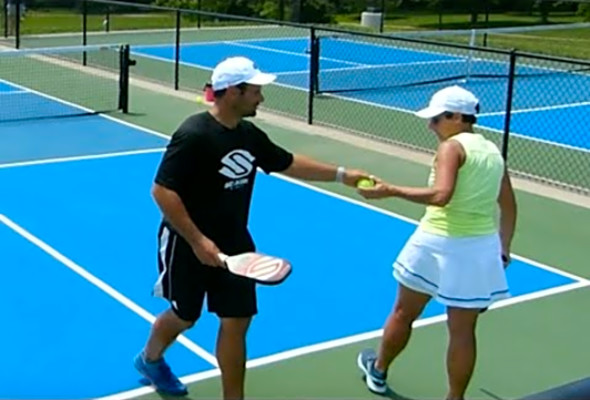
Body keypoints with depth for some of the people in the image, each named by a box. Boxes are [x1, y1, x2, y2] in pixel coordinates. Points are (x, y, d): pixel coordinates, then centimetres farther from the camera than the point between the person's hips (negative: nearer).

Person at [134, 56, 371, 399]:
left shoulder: (250, 135, 0)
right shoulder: (193, 135, -24)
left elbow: (289, 163, 14)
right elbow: (162, 191, -25)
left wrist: (341, 174, 9)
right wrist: (197, 240, -29)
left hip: (233, 244, 6)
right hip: (188, 245, -6)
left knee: (236, 321, 4)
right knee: (184, 316, 15)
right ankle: (150, 358, 48)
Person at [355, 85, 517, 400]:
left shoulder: (452, 147, -11)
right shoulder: (493, 151, 10)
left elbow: (441, 195, -26)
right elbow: (509, 208, 16)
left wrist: (390, 191, -22)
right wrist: (504, 249, 27)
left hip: (439, 244, -5)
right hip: (480, 250, 5)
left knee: (403, 314, 17)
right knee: (463, 330, 10)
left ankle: (378, 371, 38)